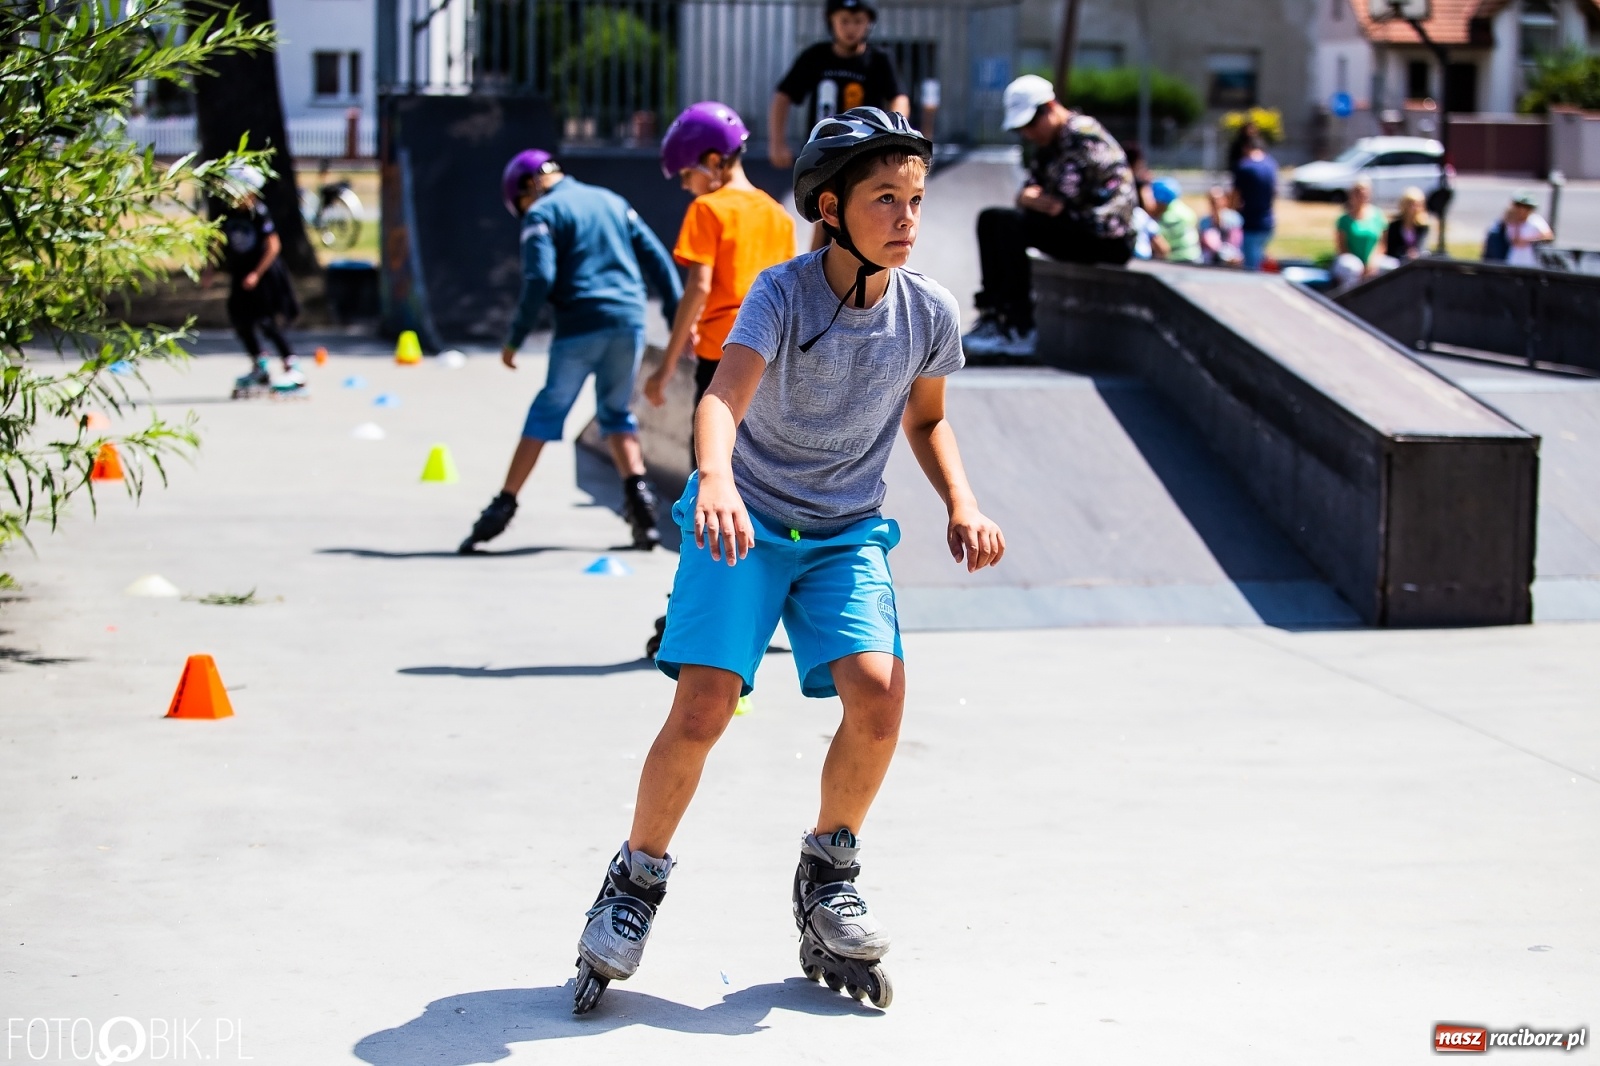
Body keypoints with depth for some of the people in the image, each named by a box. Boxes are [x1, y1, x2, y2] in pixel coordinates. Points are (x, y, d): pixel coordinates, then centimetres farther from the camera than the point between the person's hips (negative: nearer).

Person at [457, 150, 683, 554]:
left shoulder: (543, 213, 2)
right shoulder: (613, 201, 19)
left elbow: (539, 280, -10)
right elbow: (656, 259, 15)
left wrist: (514, 339, -5)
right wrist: (679, 319, 14)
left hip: (580, 326, -4)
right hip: (629, 322, 5)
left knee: (546, 413, 2)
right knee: (616, 413, 18)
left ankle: (503, 507, 2)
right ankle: (637, 493, 0)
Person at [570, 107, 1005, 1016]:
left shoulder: (929, 311, -6)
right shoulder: (784, 293, -19)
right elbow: (724, 397, -35)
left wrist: (961, 502, -3)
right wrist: (717, 481, -55)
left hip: (849, 531, 3)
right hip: (746, 519, -3)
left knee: (878, 690, -21)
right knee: (703, 708, -17)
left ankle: (828, 873, 6)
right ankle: (638, 879, 9)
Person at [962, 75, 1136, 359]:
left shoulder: (1081, 135, -16)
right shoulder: (1048, 141, 15)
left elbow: (1059, 204, -23)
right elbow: (1027, 193, 11)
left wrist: (1033, 198, -2)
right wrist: (1030, 198, -13)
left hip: (1107, 239, -10)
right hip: (1080, 229, 10)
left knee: (1010, 225, -22)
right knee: (990, 220, 9)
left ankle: (1020, 332, -21)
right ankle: (994, 316, 2)